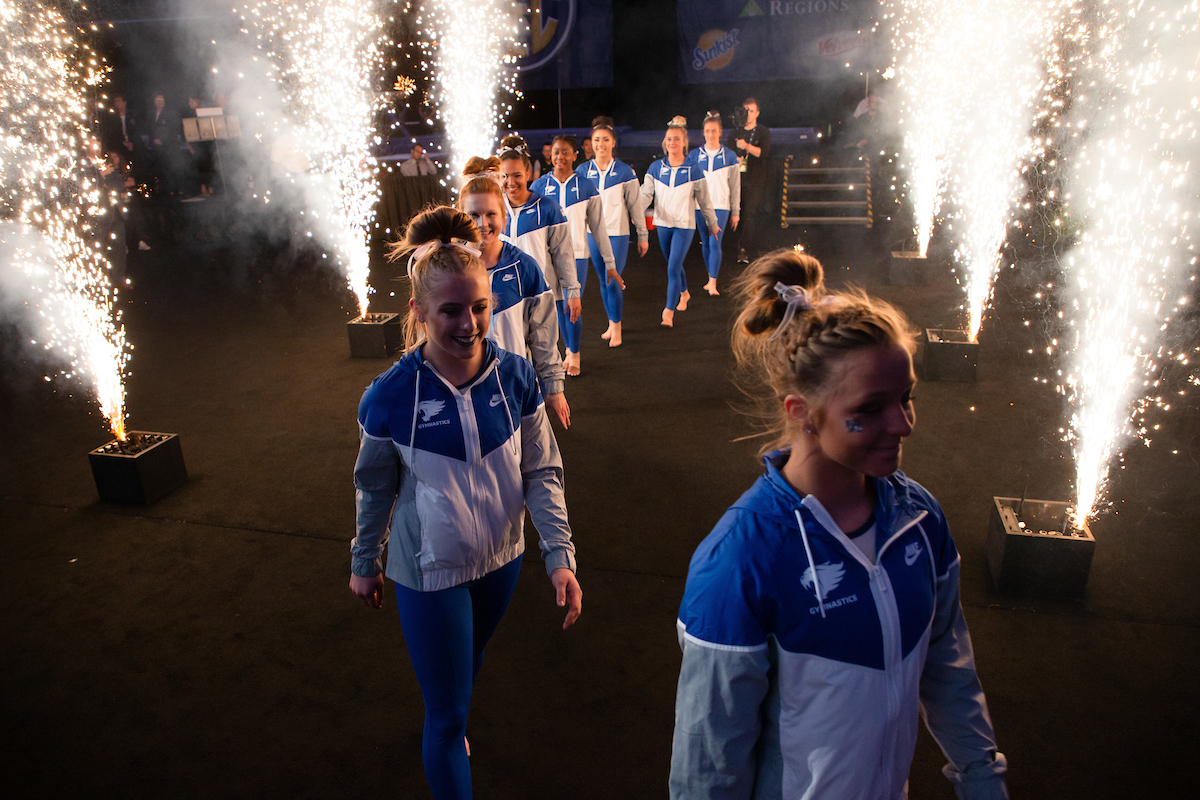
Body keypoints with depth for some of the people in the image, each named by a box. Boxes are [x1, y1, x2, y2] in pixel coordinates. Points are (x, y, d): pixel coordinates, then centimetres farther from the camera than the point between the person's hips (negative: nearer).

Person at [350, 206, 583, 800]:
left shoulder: (516, 378, -16)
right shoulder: (388, 397, -21)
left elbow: (542, 473, -7)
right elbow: (374, 489, -6)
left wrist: (560, 554, -13)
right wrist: (364, 565, 6)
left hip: (500, 559, 4)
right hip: (429, 573, -3)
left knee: (469, 663, 31)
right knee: (447, 715, 7)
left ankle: (451, 727, 64)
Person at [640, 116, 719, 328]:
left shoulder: (694, 169, -5)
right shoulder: (656, 168, 0)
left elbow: (703, 200, 2)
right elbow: (646, 193, -8)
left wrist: (712, 224, 10)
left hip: (684, 225, -4)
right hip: (663, 224, 4)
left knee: (673, 268, -12)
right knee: (674, 265, 19)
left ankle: (669, 313, -6)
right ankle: (684, 293, 46)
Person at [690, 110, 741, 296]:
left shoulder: (729, 156, 2)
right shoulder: (694, 155, 5)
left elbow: (735, 186, 5)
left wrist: (736, 211, 5)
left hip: (720, 206, -2)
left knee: (715, 244, -11)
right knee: (705, 244, 8)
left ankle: (713, 284, -10)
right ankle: (711, 278, 22)